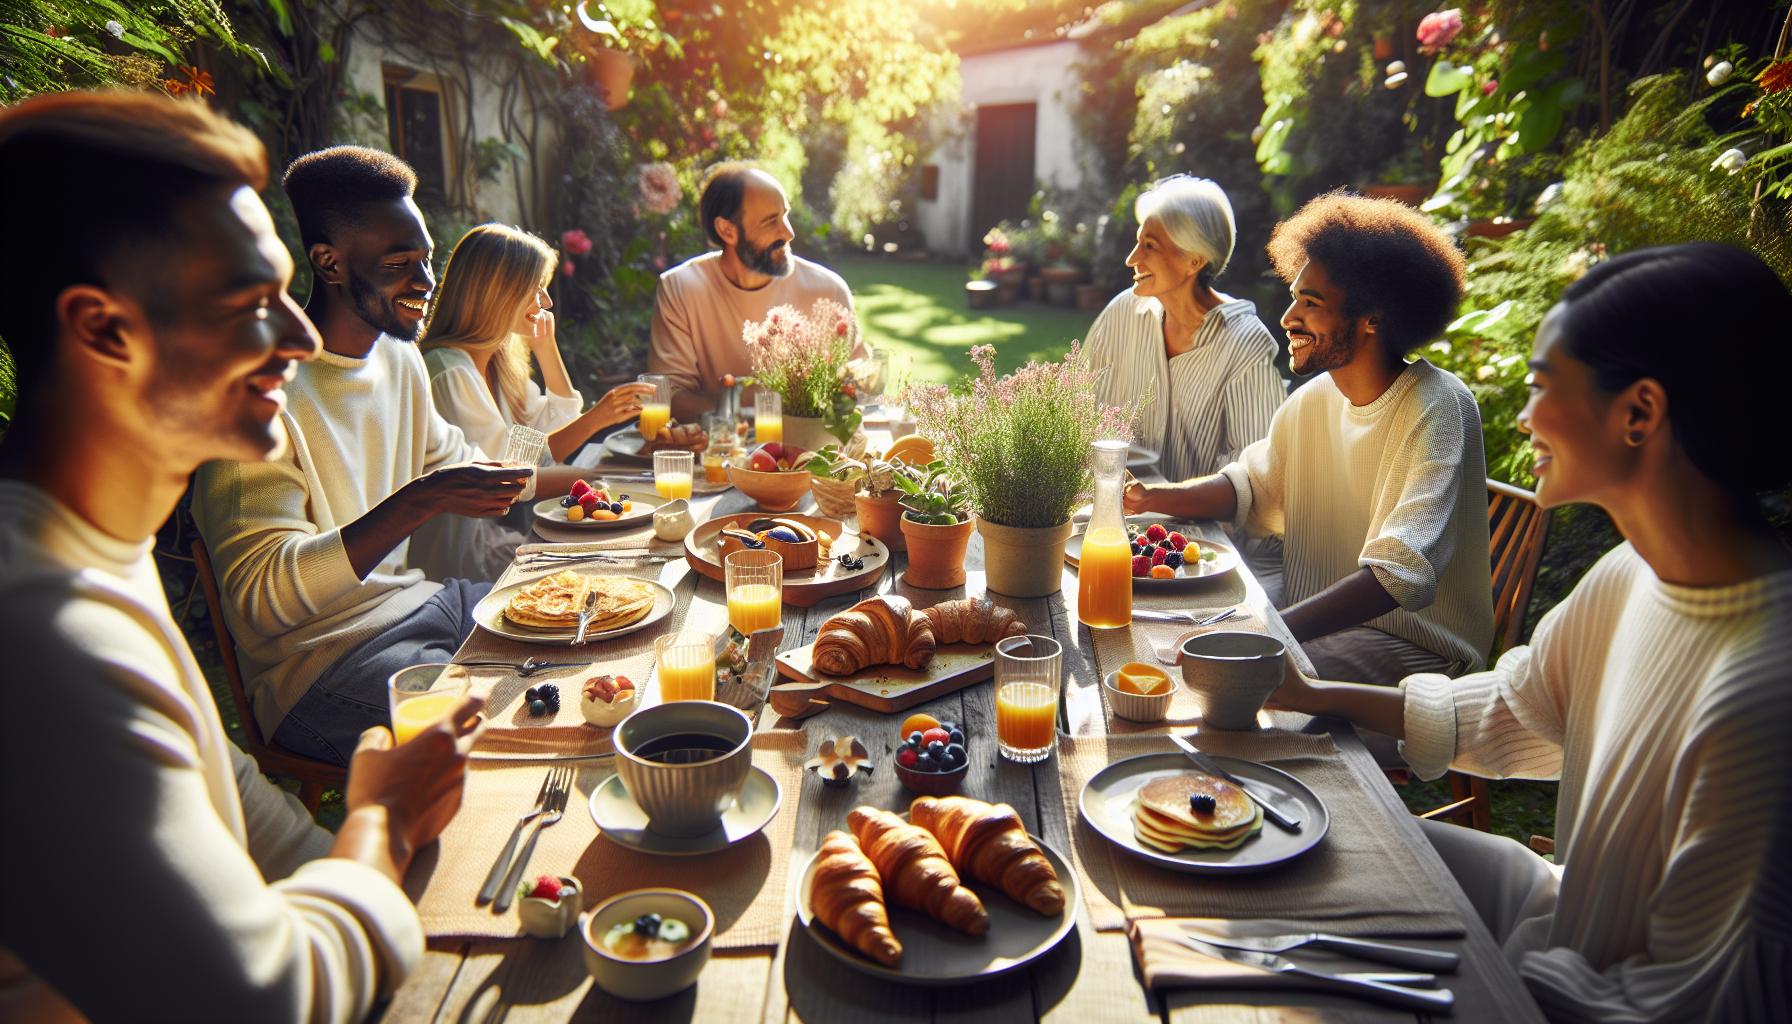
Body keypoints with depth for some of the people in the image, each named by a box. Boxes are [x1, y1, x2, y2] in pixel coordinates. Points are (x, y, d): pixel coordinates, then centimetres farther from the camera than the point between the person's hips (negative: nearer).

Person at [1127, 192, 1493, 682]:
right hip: (1312, 600, 7)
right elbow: (1250, 486, 13)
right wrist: (1152, 497, -7)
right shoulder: (1315, 398, 2)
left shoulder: (1438, 409, -21)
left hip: (1415, 644, -7)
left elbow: (1401, 574, -31)